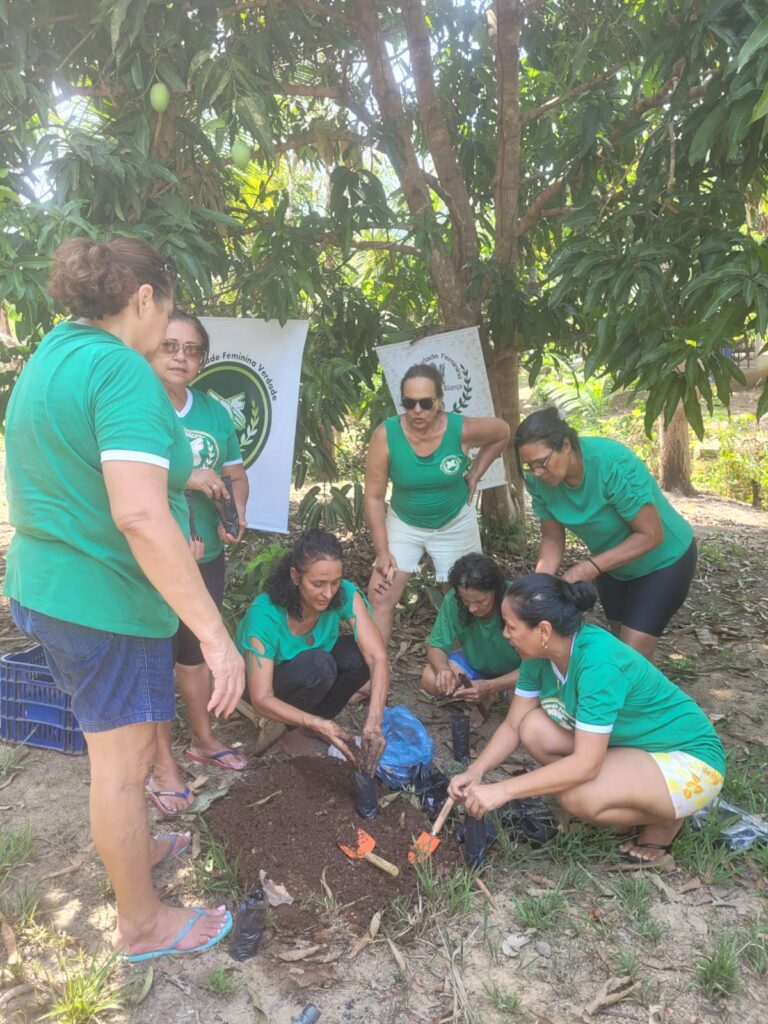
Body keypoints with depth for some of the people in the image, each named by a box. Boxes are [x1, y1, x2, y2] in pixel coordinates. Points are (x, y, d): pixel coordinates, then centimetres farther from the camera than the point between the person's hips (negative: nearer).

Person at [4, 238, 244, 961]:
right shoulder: (122, 369, -21)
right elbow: (138, 513, -32)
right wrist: (214, 633, -30)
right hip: (107, 602, -9)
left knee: (112, 748, 26)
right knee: (123, 761, 7)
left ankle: (132, 847, 49)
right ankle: (141, 924, 26)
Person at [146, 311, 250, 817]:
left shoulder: (215, 412, 4)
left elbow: (237, 475, 11)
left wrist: (236, 514, -8)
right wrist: (183, 478, -29)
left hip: (206, 555, 5)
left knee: (197, 648, 19)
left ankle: (203, 739, 38)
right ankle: (163, 763, 22)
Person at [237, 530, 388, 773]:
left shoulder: (346, 595, -26)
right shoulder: (264, 615, -35)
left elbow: (377, 657, -31)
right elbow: (261, 699, -32)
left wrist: (373, 722, -45)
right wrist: (319, 725, -45)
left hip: (313, 677, 4)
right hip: (267, 682, -4)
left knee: (360, 655, -26)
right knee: (317, 665, -35)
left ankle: (304, 726, -3)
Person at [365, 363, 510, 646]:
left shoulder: (462, 429, -22)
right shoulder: (386, 434, -23)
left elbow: (502, 433, 0)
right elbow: (374, 497, -17)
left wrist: (474, 474, -5)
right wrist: (383, 551, -20)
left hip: (455, 524, 1)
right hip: (404, 524, 0)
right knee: (379, 598, -10)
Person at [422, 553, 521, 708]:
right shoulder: (453, 600, -25)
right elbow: (435, 646, -13)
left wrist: (489, 686, -39)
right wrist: (443, 669, -36)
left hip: (515, 672, -2)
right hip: (477, 664, 3)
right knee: (430, 678, -20)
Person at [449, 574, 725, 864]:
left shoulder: (598, 662, -33)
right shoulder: (540, 653, -10)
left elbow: (585, 764, -33)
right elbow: (513, 725, -2)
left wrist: (502, 790, -32)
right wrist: (475, 771, -18)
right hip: (632, 744, 8)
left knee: (579, 796, -30)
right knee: (534, 729, -11)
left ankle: (665, 819, 2)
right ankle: (641, 800, 7)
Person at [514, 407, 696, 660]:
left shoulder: (614, 465, -36)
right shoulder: (539, 480, -21)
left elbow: (650, 535, -30)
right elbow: (552, 538, -11)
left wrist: (591, 567, -35)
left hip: (664, 560, -5)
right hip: (612, 564, 6)